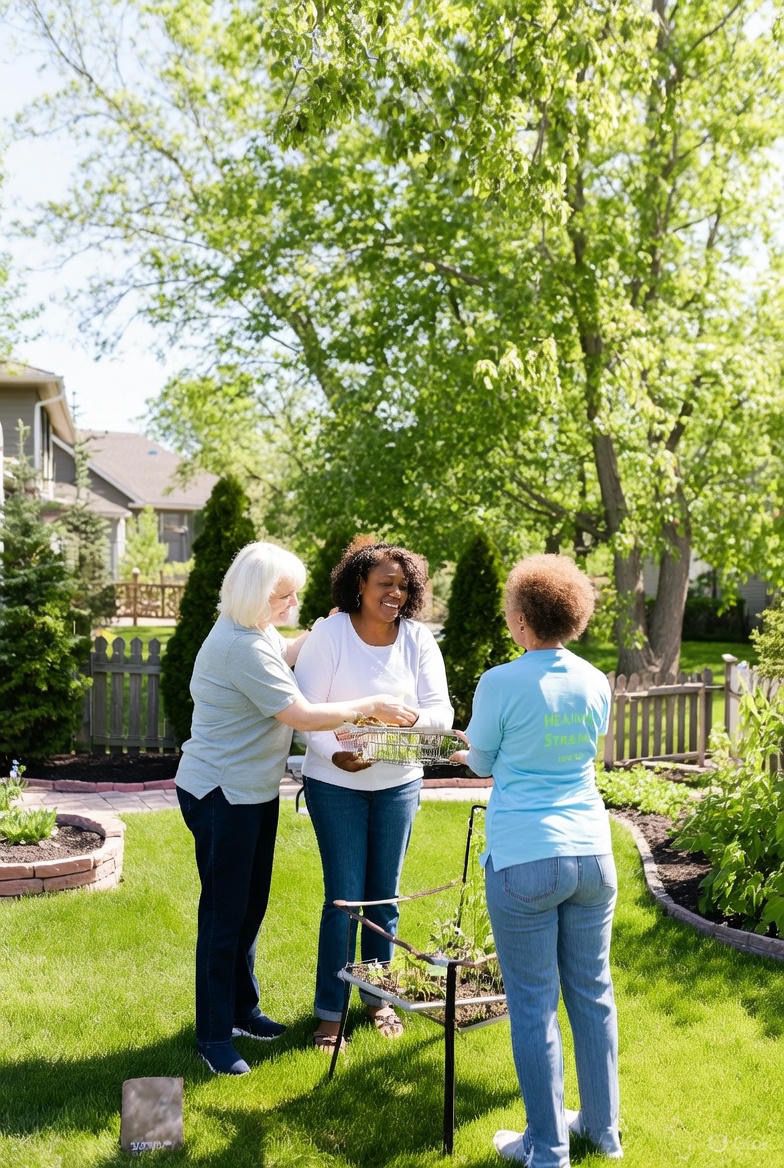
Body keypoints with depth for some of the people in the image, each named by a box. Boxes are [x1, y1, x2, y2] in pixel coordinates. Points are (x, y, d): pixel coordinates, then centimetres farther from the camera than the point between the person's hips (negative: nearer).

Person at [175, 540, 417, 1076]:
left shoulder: (256, 630, 5)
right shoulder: (241, 646, -26)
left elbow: (286, 652, 27)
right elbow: (303, 716, -25)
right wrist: (370, 705, -17)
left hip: (253, 790, 10)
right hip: (222, 795, -10)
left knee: (251, 907, 18)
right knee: (224, 915, -1)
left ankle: (242, 1009, 33)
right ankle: (214, 1036, 11)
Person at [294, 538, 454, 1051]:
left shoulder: (419, 638, -5)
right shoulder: (329, 634, -13)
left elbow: (442, 711, -9)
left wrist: (409, 717, -31)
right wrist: (335, 753, -32)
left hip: (399, 783, 3)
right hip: (336, 783, -3)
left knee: (384, 894, 14)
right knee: (344, 898, -1)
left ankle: (378, 997, 32)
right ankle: (330, 1012, 14)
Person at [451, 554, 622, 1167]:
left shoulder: (501, 683, -11)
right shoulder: (596, 683, 5)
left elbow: (482, 762, 4)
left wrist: (477, 757, 28)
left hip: (524, 862, -5)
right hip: (592, 856, 5)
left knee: (534, 1005, 5)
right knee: (593, 993, 17)